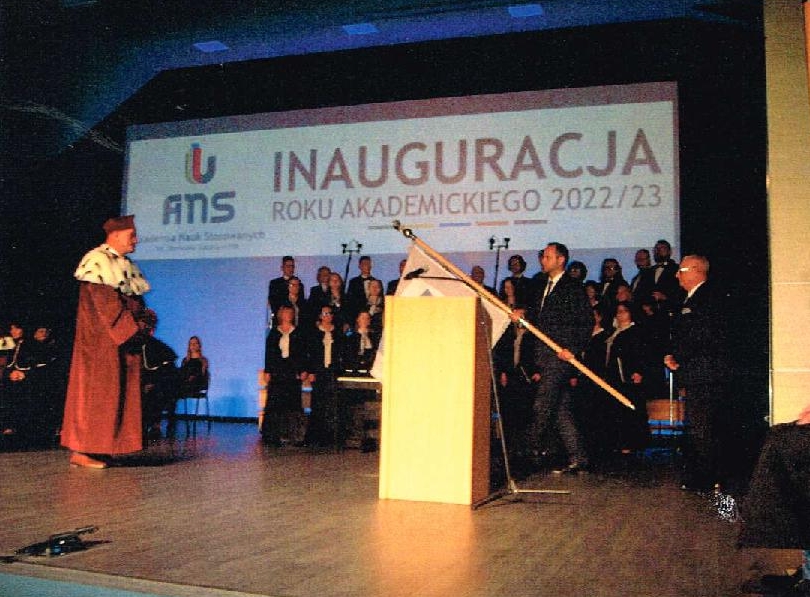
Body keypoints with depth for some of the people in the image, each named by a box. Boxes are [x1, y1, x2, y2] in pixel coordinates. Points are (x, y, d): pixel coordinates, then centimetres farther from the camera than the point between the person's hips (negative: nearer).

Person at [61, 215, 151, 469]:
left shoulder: (128, 266, 18)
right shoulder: (97, 260, -9)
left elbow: (137, 301, 17)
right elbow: (103, 300, -17)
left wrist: (144, 321, -1)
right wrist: (129, 326, -17)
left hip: (127, 339, 9)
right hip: (101, 339, -9)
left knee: (121, 394, 6)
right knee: (96, 391, -7)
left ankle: (105, 448, 11)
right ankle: (81, 450, -3)